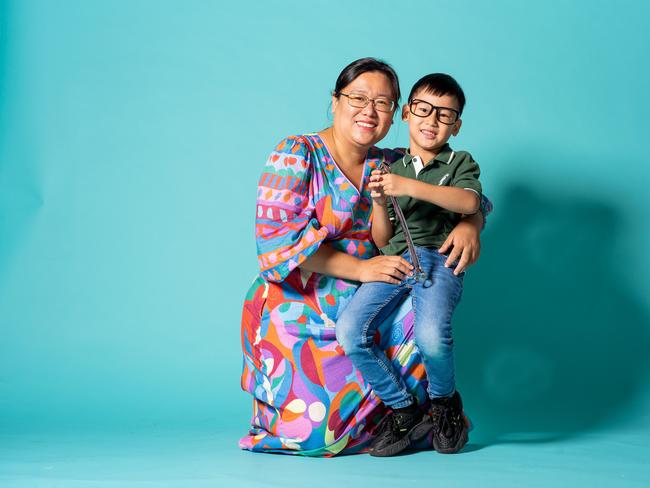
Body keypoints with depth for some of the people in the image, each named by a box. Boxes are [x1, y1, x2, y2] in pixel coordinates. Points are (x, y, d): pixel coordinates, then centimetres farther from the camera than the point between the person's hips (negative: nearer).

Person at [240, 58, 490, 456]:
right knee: (317, 430, -18)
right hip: (296, 315, -5)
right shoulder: (296, 155, -7)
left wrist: (469, 225, -14)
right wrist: (360, 267, -21)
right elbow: (278, 235, -16)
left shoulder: (391, 166, 6)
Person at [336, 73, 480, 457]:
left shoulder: (460, 162, 13)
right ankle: (404, 411, -4)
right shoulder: (392, 169, 22)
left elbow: (470, 201, -12)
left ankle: (446, 402, 2)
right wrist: (380, 203, 0)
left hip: (439, 259, -4)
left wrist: (410, 187, -18)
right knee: (349, 331, -22)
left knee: (430, 335, -33)